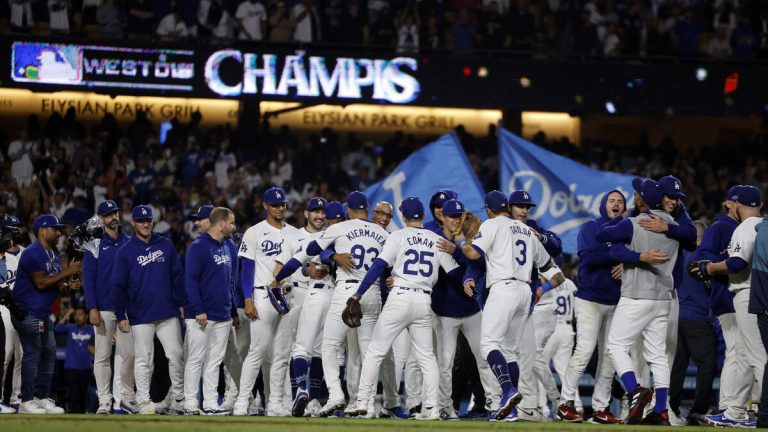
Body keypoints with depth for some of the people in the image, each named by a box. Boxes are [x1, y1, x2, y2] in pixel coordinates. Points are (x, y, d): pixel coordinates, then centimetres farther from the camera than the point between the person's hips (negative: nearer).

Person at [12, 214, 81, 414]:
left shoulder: (54, 254, 15)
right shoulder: (33, 253, -16)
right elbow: (41, 283, -21)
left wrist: (66, 284, -1)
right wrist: (67, 272, -19)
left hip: (43, 314, 10)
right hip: (27, 313, -10)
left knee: (49, 354, 9)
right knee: (32, 354, -9)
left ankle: (43, 398, 16)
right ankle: (26, 402, -5)